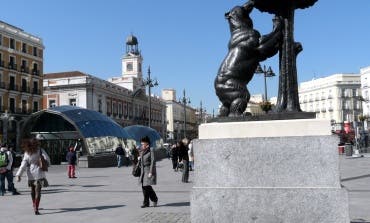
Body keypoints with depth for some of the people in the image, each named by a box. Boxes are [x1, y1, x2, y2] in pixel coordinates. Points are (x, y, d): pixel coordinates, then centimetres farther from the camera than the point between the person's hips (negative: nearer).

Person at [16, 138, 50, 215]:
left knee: (33, 190, 20)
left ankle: (34, 206, 35)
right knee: (38, 191, -3)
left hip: (31, 174, 3)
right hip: (39, 173, -3)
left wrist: (18, 175, -8)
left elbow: (23, 165, -7)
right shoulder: (40, 150, -5)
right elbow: (47, 159, -10)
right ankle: (36, 209, -13)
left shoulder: (27, 153, -1)